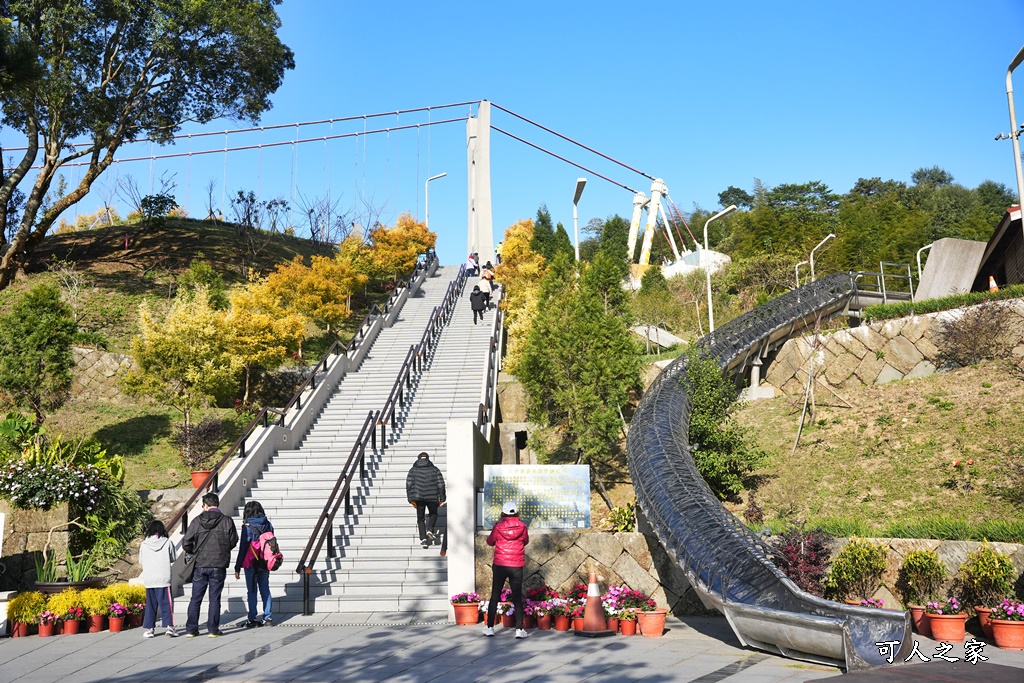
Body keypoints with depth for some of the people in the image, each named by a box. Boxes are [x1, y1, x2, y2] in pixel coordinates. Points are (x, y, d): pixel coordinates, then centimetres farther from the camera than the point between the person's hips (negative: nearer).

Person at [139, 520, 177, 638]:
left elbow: (141, 561, 7)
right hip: (164, 578, -2)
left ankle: (149, 628, 12)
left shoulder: (144, 544, 0)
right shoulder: (167, 542, -5)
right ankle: (169, 626, -4)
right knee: (166, 603, 2)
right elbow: (173, 558, 4)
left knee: (150, 604, 12)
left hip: (148, 580, 2)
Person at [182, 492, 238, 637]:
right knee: (215, 598, 6)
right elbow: (233, 542, 2)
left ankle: (191, 629, 13)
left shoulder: (197, 521, -4)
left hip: (200, 565, 1)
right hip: (219, 566, -1)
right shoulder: (226, 521, -6)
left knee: (196, 598, 11)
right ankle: (213, 629, 6)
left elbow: (186, 543, -3)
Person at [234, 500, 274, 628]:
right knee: (265, 590, 11)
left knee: (252, 591, 3)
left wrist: (237, 568, -6)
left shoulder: (248, 526, -11)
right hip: (265, 564, 5)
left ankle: (252, 619, 5)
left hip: (251, 564, -5)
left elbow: (243, 548, -10)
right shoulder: (268, 525, 4)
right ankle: (268, 618, 12)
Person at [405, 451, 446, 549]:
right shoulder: (435, 469, 7)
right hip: (432, 497, 0)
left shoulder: (413, 470, 8)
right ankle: (430, 529, -3)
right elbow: (441, 484, 2)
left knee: (420, 518, 9)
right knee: (433, 514, 22)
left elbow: (408, 484, 1)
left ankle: (423, 539, -2)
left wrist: (411, 499, 4)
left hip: (418, 497, 0)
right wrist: (442, 499, 6)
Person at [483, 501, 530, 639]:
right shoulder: (522, 527, -5)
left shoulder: (498, 527, -7)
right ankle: (519, 629, 1)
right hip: (517, 567, 0)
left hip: (500, 565, 0)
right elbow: (526, 541, 12)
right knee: (517, 598, 5)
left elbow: (490, 541, 8)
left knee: (494, 597, 10)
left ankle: (489, 627, 14)